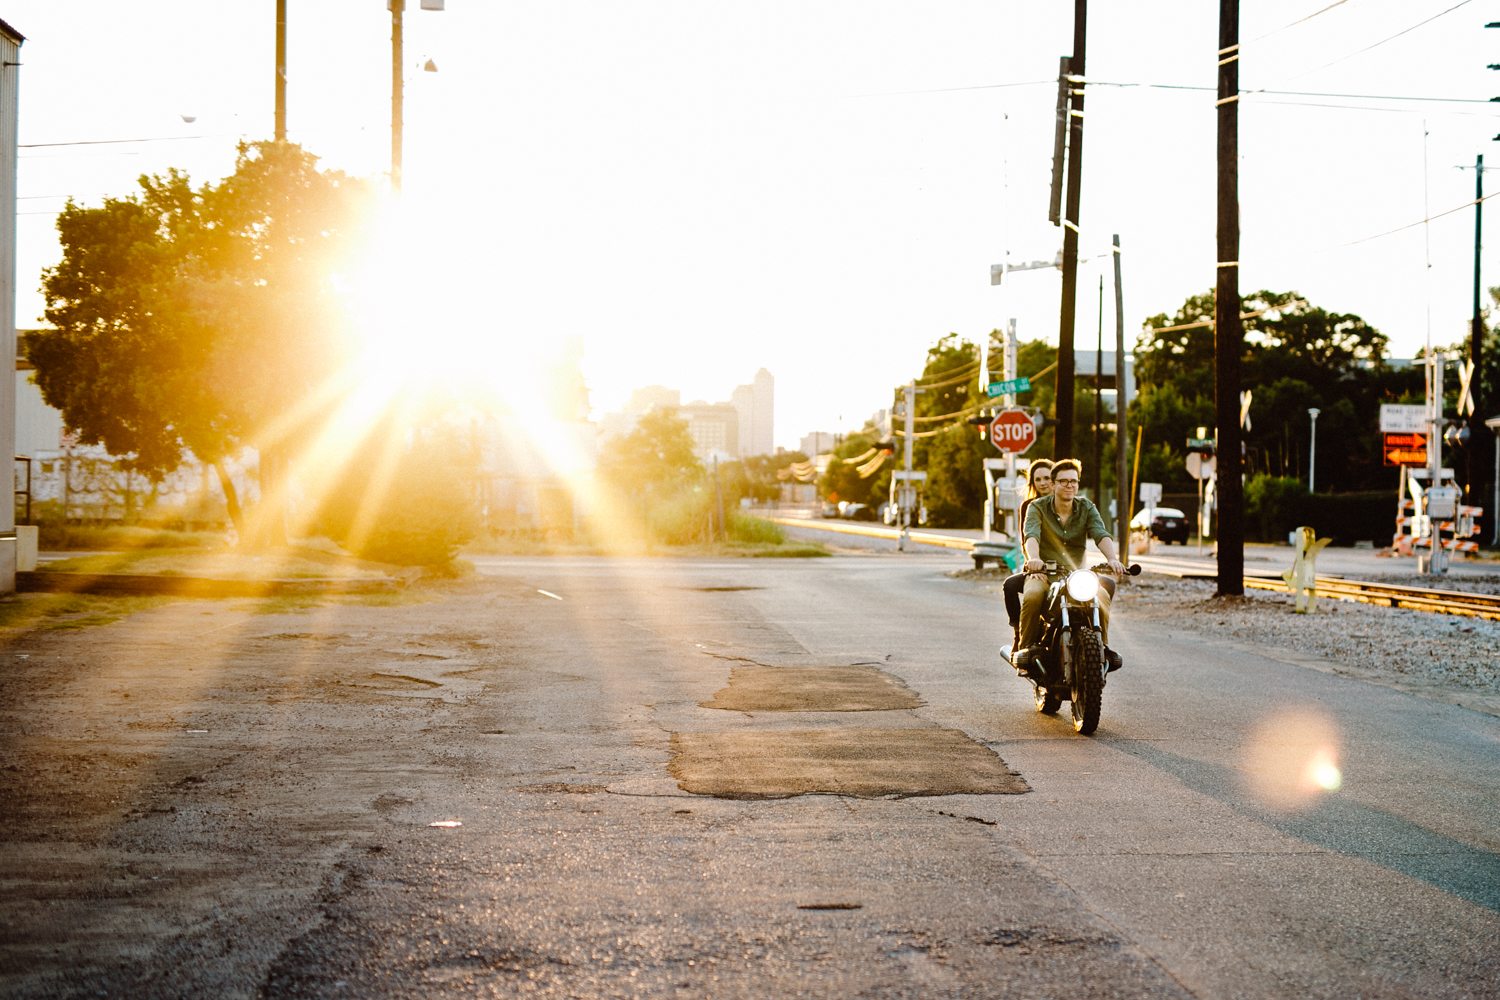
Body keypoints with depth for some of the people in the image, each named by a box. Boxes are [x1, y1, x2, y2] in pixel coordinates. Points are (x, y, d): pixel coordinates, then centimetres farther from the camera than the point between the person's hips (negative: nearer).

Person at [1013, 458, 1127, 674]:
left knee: (1102, 595, -27)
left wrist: (1112, 558, -34)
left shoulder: (1087, 508, 6)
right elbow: (1031, 535, -21)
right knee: (1033, 595, -36)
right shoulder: (1037, 508, -2)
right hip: (1043, 573, -2)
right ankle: (1026, 647, -16)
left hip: (1076, 573, 2)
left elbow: (1101, 535, -12)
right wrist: (1034, 558, -45)